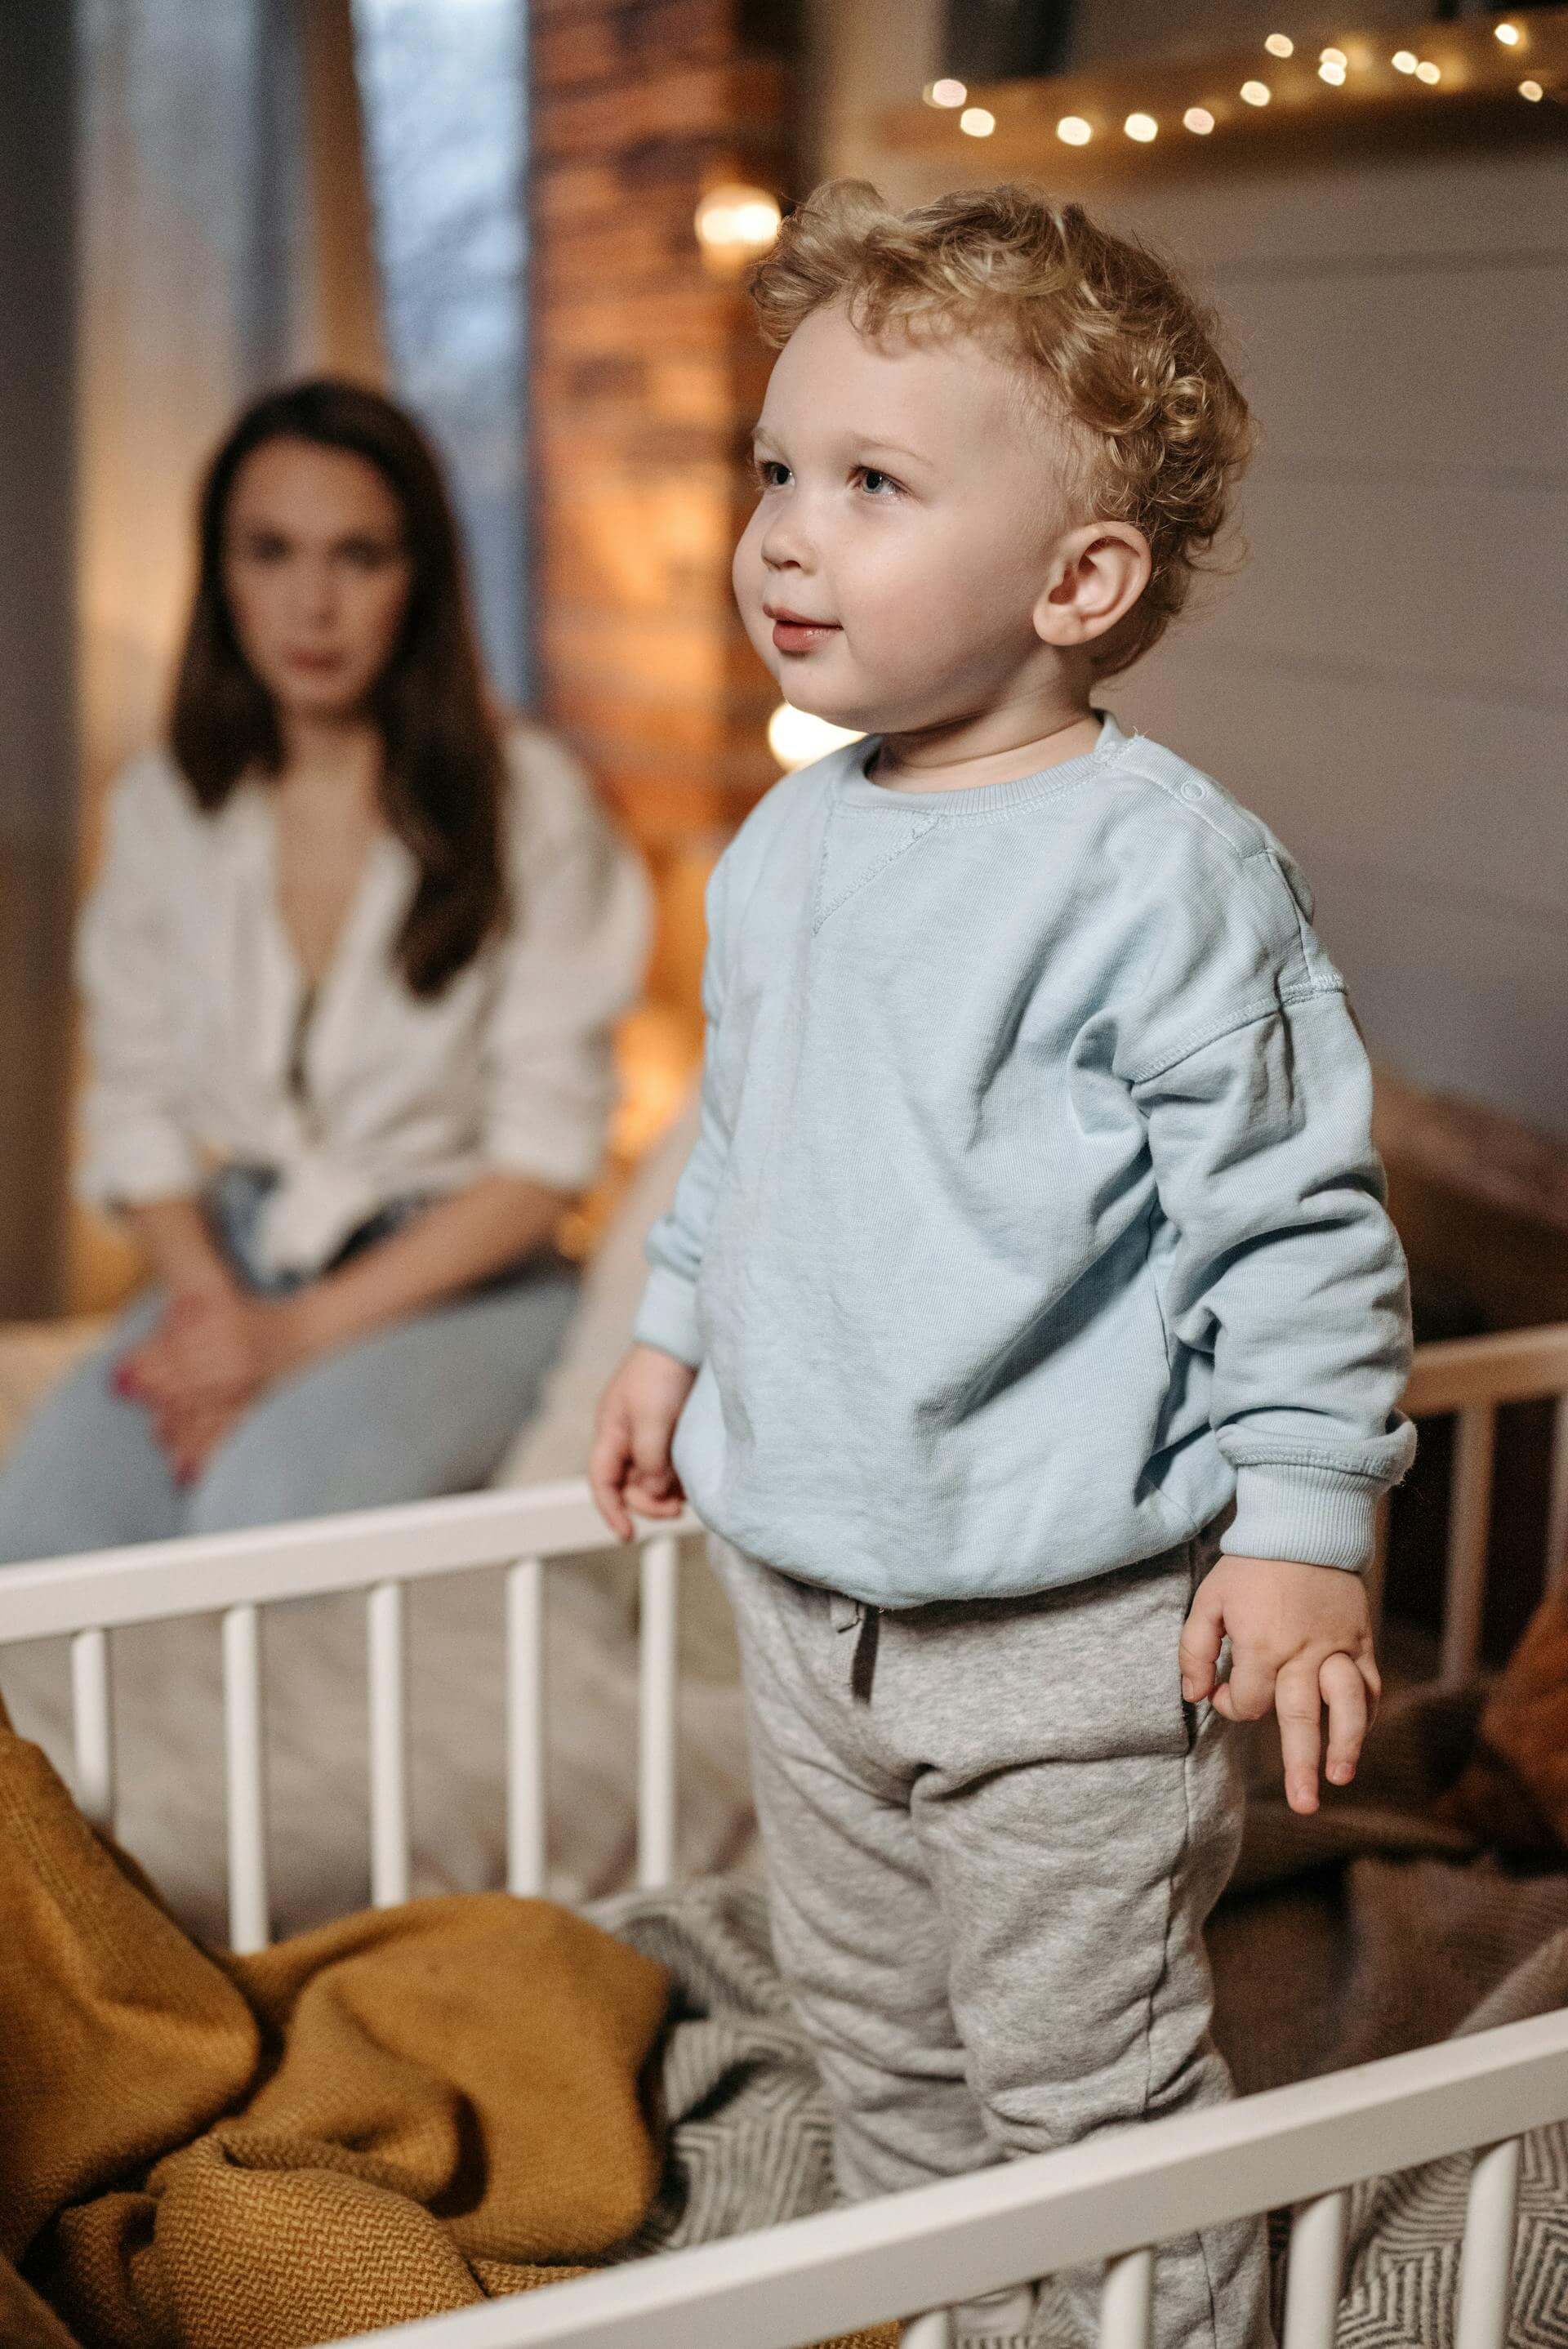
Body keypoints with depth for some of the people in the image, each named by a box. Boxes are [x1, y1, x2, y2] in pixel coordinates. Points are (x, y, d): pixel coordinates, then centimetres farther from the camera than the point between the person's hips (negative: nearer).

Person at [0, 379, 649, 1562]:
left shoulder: (528, 797, -7)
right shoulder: (165, 806, 7)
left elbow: (544, 1154, -8)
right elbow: (138, 1103, 9)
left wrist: (302, 1332, -15)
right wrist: (209, 1299, -12)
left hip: (462, 1278, -3)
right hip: (236, 1263, 4)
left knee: (266, 1497, -33)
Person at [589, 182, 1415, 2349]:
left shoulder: (1165, 869, -20)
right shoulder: (788, 841, 4)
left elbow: (1296, 1216, -17)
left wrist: (1300, 1525, -18)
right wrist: (678, 1332, 24)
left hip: (1073, 1620, -8)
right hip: (804, 1581, 8)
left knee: (1087, 2078, 7)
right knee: (873, 2029, 23)